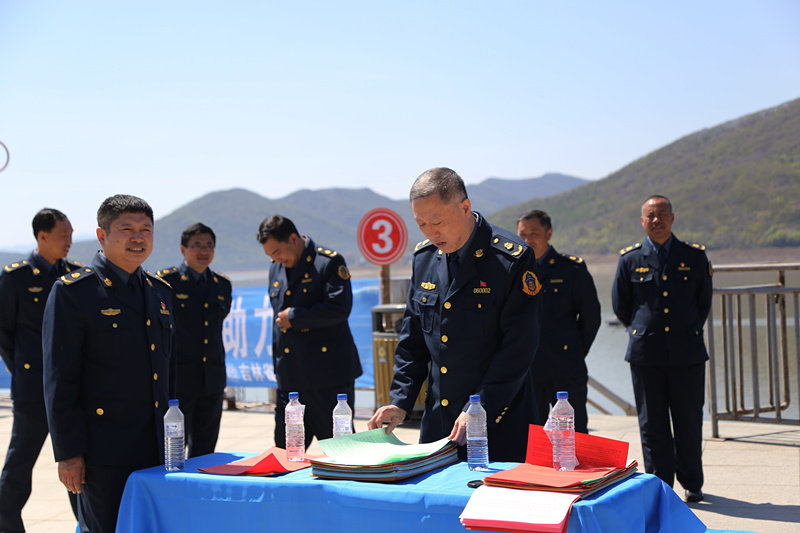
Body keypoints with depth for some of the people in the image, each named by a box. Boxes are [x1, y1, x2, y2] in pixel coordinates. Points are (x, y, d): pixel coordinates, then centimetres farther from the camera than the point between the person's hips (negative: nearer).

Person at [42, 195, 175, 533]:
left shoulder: (160, 292, 14)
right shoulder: (72, 292, -7)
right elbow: (59, 379, -10)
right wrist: (68, 452, -13)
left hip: (157, 452, 6)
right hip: (105, 454, -6)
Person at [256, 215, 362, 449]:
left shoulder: (329, 261, -7)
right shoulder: (276, 268, 15)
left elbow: (339, 307, -19)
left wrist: (294, 316, -14)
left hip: (328, 376, -7)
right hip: (290, 377, 7)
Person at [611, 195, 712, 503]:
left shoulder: (694, 256, 7)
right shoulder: (630, 259, 4)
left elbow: (703, 302, 16)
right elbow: (620, 305, 14)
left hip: (687, 352, 0)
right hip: (646, 353, 0)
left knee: (689, 422, 6)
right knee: (652, 424, 2)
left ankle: (692, 483, 23)